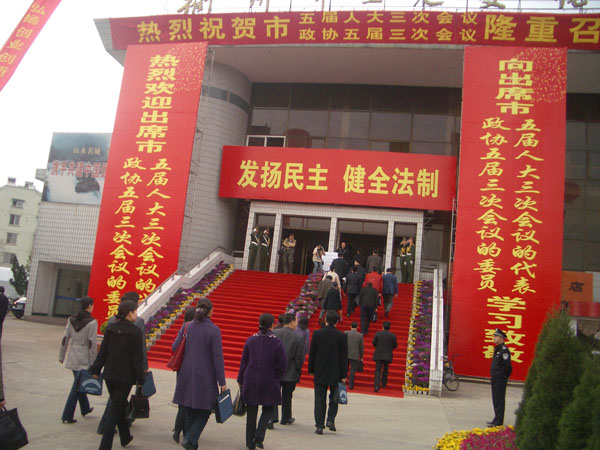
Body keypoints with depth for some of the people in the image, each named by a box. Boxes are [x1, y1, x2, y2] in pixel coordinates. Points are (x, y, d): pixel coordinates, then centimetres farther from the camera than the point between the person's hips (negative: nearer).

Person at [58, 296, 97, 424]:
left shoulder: (71, 320, 4)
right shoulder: (92, 322, -14)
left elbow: (65, 339, 7)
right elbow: (92, 344, -16)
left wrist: (61, 356, 16)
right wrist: (93, 363, -11)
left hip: (72, 358, 7)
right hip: (84, 359, -7)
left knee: (79, 384, 20)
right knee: (77, 387, 1)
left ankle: (85, 409, 36)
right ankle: (67, 416, 3)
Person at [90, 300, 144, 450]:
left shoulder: (110, 328, 2)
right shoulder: (135, 332, -14)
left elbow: (103, 352, 5)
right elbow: (138, 357, -12)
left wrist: (95, 369, 13)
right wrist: (140, 378, -5)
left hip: (109, 375, 6)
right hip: (125, 377, -6)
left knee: (119, 406, 21)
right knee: (115, 412, 2)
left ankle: (125, 437, 37)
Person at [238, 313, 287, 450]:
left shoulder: (250, 340, -1)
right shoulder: (277, 343, -9)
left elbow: (244, 361, 5)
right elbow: (282, 366, -7)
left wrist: (240, 380, 15)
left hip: (250, 381, 3)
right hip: (269, 382, -2)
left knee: (251, 411, 14)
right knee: (268, 409, 15)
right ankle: (259, 436, -1)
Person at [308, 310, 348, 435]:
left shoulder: (317, 334, -5)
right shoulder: (342, 336, -6)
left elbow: (312, 353, 0)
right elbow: (344, 357, -3)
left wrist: (311, 369, 10)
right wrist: (344, 375, 2)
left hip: (320, 373, 0)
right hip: (335, 373, 0)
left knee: (320, 400, 6)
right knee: (334, 398, 17)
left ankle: (319, 425, 5)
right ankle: (330, 420, 5)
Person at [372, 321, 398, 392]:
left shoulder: (378, 333, -6)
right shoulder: (393, 335, -4)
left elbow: (374, 343, -1)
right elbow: (395, 345, 1)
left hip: (378, 355, -1)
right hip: (388, 356, 1)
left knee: (378, 370, -2)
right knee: (385, 370, 22)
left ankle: (377, 386, -16)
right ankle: (383, 384, 32)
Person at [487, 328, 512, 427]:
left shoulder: (504, 350, -17)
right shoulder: (497, 349, 14)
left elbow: (508, 365, -22)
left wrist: (505, 376, -11)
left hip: (500, 379, -10)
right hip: (495, 379, 10)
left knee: (499, 400, -4)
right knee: (495, 400, 16)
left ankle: (498, 422, 2)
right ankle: (496, 420, 25)